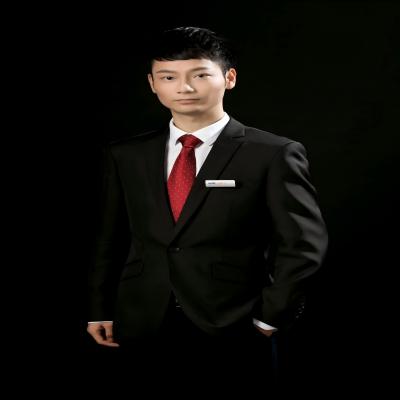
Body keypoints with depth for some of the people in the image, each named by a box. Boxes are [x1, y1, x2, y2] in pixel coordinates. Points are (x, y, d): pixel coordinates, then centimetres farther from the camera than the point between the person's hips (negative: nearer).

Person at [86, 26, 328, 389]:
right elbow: (111, 240, 12)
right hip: (141, 329, 3)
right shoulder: (125, 155, 7)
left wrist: (271, 319, -8)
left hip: (233, 333, -3)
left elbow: (303, 244, -6)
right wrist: (101, 311, 8)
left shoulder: (273, 155, -5)